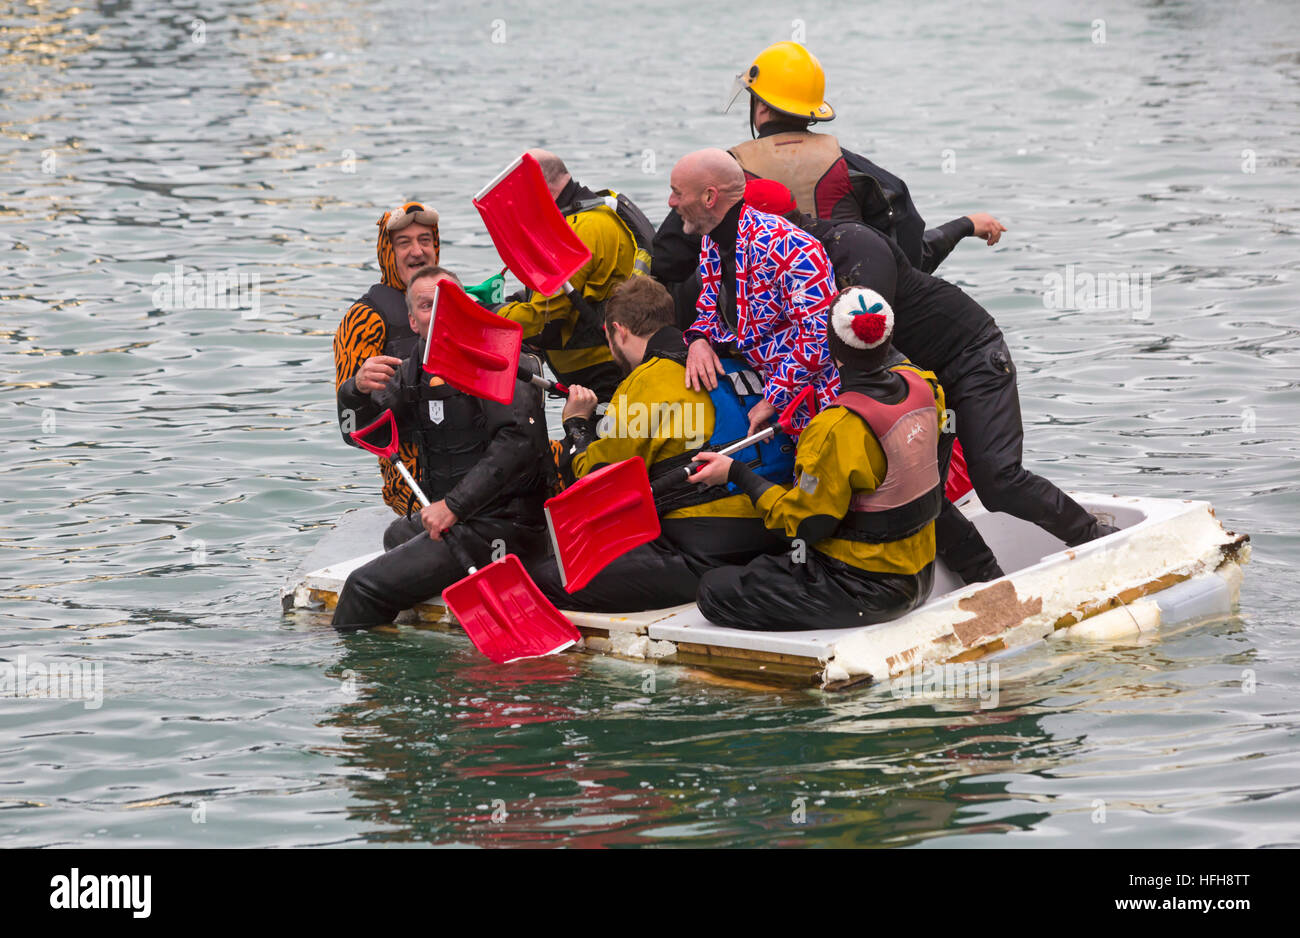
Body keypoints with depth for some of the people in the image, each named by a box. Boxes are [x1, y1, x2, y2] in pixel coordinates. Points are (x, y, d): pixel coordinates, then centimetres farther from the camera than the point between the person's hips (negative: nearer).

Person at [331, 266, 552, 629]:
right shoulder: (415, 371, 13)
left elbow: (518, 440, -26)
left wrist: (453, 506, -29)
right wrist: (359, 390, -17)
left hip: (500, 530, -10)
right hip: (456, 519, 10)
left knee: (365, 586, -14)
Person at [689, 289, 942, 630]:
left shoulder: (839, 430, -27)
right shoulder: (920, 386, -5)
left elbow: (807, 522, -17)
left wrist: (736, 473, -9)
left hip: (867, 589, -9)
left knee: (715, 591, -1)